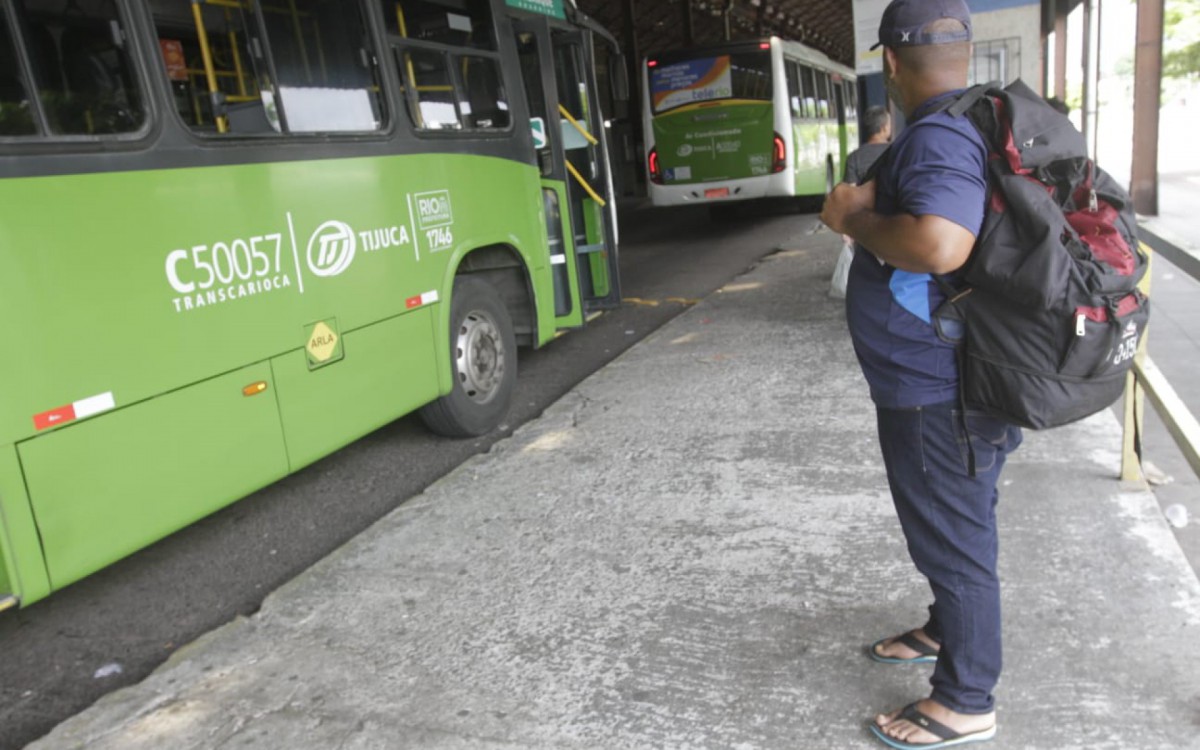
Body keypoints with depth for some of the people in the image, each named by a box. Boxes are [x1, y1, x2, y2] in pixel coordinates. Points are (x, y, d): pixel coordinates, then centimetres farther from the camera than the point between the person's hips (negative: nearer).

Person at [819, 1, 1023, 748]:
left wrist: (856, 218, -23)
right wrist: (877, 200, 9)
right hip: (945, 381, 10)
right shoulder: (974, 127, 9)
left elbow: (939, 245, -40)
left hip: (938, 393, -10)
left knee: (956, 539, 5)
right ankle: (947, 631, 47)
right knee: (952, 526, 26)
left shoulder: (940, 136, -23)